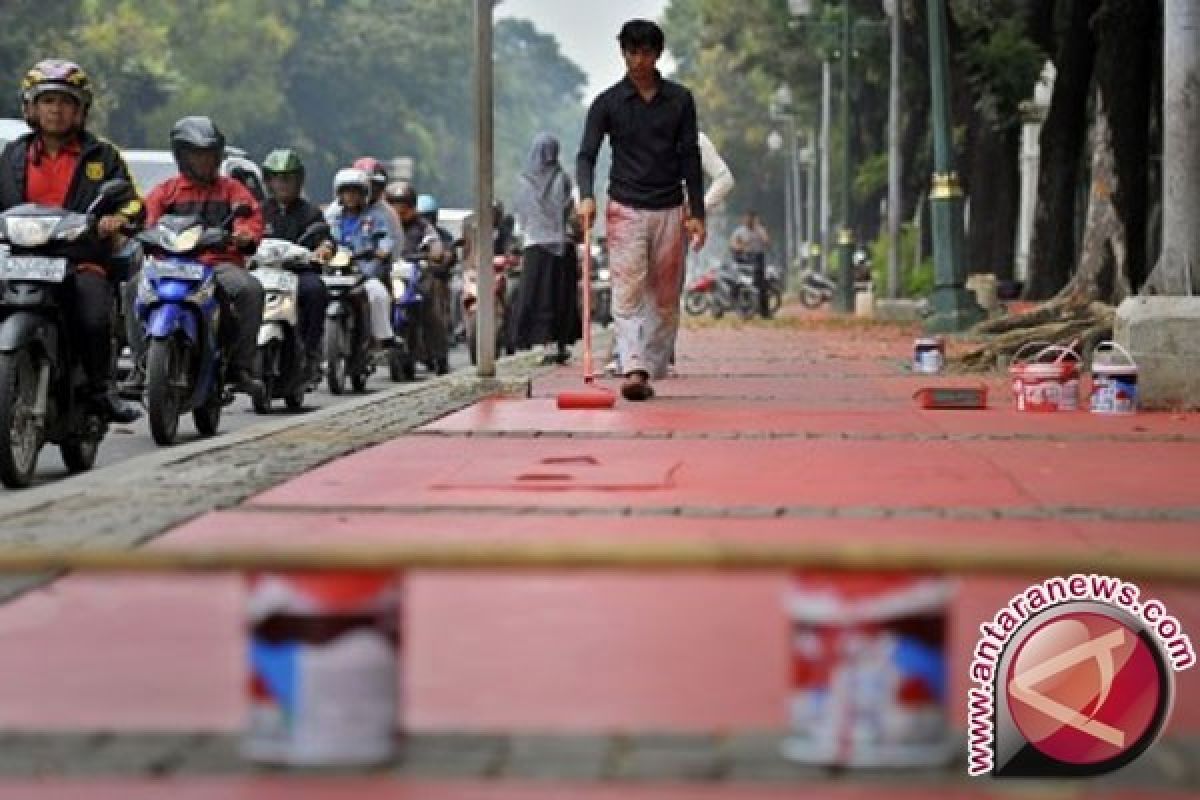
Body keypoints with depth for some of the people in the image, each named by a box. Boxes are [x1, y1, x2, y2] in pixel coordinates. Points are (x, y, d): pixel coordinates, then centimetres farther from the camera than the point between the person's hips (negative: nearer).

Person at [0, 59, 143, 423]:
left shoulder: (101, 155, 14)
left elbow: (132, 201, 6)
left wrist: (120, 216, -17)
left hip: (84, 261, -2)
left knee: (94, 319, -30)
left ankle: (101, 387, -13)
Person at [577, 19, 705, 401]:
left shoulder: (680, 100, 5)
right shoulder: (607, 103, 1)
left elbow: (690, 158, 7)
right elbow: (587, 154, -4)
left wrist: (697, 213, 2)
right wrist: (586, 196, -23)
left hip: (669, 211, 2)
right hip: (625, 210, -2)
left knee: (665, 301, 2)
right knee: (627, 294, -13)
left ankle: (651, 373, 9)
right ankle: (635, 370, -23)